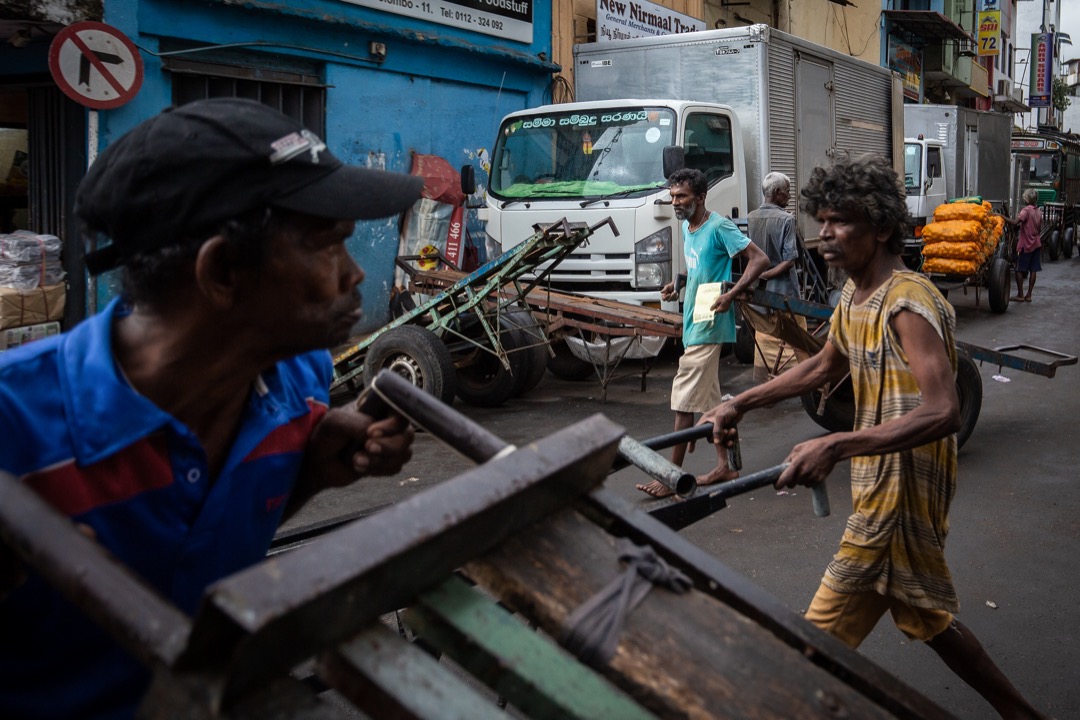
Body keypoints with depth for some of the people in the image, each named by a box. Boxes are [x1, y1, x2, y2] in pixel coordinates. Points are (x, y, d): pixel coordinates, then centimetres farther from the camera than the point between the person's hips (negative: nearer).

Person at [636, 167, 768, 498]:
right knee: (709, 398, 14)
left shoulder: (718, 227, -14)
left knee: (684, 400, -9)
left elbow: (759, 259, -16)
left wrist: (731, 295, -26)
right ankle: (723, 465, 23)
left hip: (707, 325, -10)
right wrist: (678, 284, 6)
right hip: (693, 322, 10)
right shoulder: (686, 227, 12)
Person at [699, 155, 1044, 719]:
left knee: (822, 639, -4)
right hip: (878, 482, 10)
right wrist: (740, 404, 18)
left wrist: (835, 447, -41)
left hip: (903, 489, -10)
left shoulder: (908, 304, -23)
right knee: (926, 618, 24)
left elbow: (944, 412, -33)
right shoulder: (853, 294, 7)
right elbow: (826, 366, 23)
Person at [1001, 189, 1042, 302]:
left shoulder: (1026, 210, -14)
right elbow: (1039, 229, 13)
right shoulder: (1039, 211, 8)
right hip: (1036, 243, 7)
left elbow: (1014, 222, -27)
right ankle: (1028, 295, 9)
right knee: (1033, 270, 6)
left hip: (1025, 244, -7)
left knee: (1020, 269, 1)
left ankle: (1020, 295, 0)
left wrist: (1001, 216, -27)